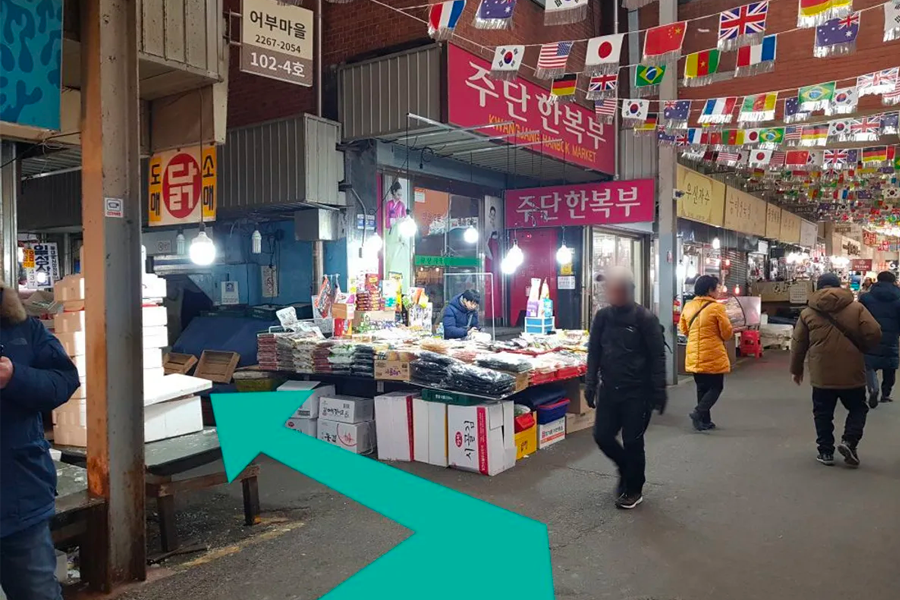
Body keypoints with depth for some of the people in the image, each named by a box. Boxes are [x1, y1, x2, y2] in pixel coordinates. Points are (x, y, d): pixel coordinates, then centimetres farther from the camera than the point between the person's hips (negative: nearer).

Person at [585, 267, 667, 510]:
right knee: (602, 436, 6)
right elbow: (594, 353, 7)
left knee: (632, 441, 2)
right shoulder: (602, 316, 0)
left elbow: (657, 357, -9)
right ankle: (626, 468, 35)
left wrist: (659, 391, -11)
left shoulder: (645, 318, -12)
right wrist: (590, 384, 3)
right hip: (609, 389, 5)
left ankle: (634, 489, 23)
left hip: (637, 392, -4)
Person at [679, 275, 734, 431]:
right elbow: (727, 333, -9)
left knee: (702, 388, 15)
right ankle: (698, 412, -10)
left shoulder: (688, 306, 3)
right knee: (716, 387, 7)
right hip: (713, 356, -6)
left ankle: (705, 420, 20)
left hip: (694, 356, 6)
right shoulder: (716, 307, -14)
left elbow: (684, 330, 12)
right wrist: (731, 331, 13)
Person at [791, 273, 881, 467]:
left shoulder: (808, 312, 4)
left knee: (823, 413, 12)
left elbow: (798, 344, 6)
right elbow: (874, 334, -8)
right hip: (852, 373, 0)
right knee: (858, 408, 18)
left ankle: (826, 452, 15)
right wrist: (863, 349, 13)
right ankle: (849, 441, 1)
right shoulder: (857, 308, 0)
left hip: (822, 375, 1)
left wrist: (796, 369, 17)